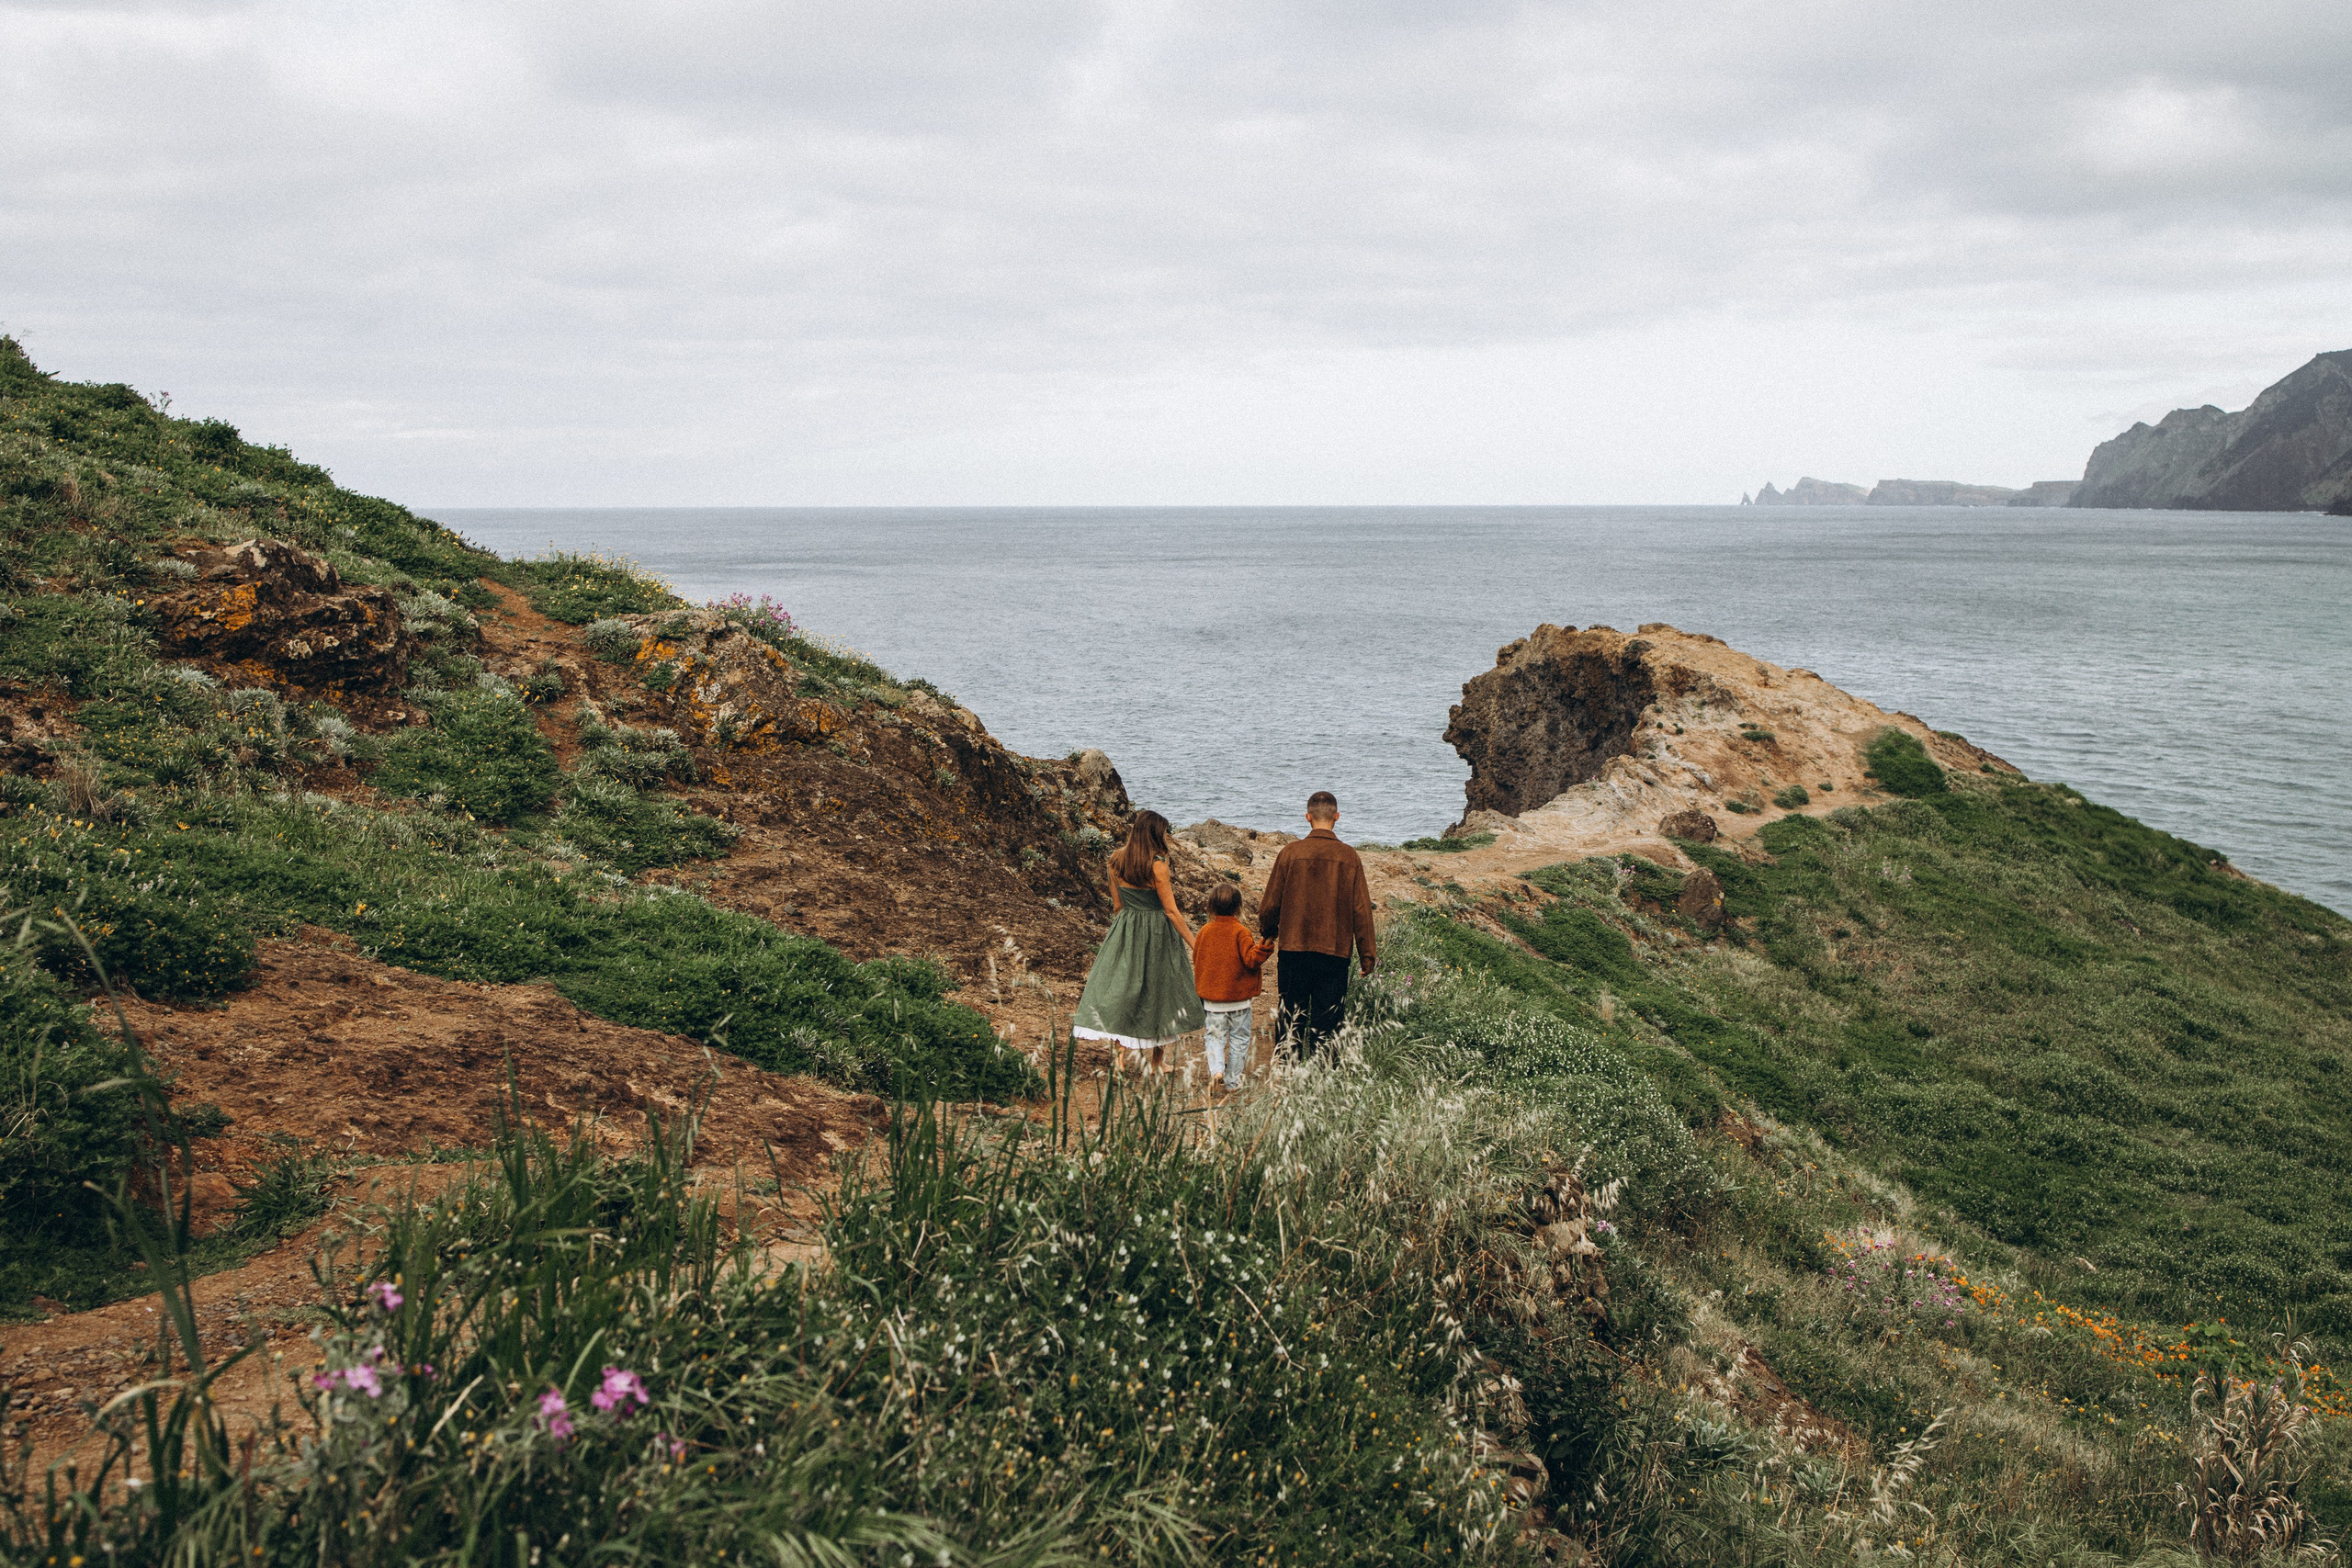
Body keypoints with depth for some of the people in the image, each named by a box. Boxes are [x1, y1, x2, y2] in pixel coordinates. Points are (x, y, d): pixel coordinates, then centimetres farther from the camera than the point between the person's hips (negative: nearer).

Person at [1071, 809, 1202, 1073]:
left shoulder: (1116, 861, 1)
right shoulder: (1157, 864, -16)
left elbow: (1117, 906, 10)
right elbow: (1171, 910, -15)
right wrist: (1194, 943, -10)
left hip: (1125, 931, 5)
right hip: (1156, 933, -5)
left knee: (1120, 988, 7)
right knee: (1159, 991, 9)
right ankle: (1158, 1060, 18)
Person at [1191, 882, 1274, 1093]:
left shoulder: (1205, 931, 0)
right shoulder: (1240, 932, -13)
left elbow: (1196, 961, 10)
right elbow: (1251, 959, -19)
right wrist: (1264, 947, -19)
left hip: (1212, 999, 3)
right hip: (1238, 997, -3)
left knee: (1214, 1036, 10)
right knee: (1238, 1039, 9)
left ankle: (1216, 1069, -14)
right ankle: (1232, 1081, 12)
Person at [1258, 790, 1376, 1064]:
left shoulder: (1290, 853, -4)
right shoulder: (1349, 858, -3)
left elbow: (1270, 904, 1)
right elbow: (1361, 910, -1)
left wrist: (1267, 934, 21)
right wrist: (1367, 955, 7)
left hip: (1293, 949, 0)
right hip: (1334, 952, 0)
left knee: (1290, 1020, 10)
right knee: (1326, 1022, 5)